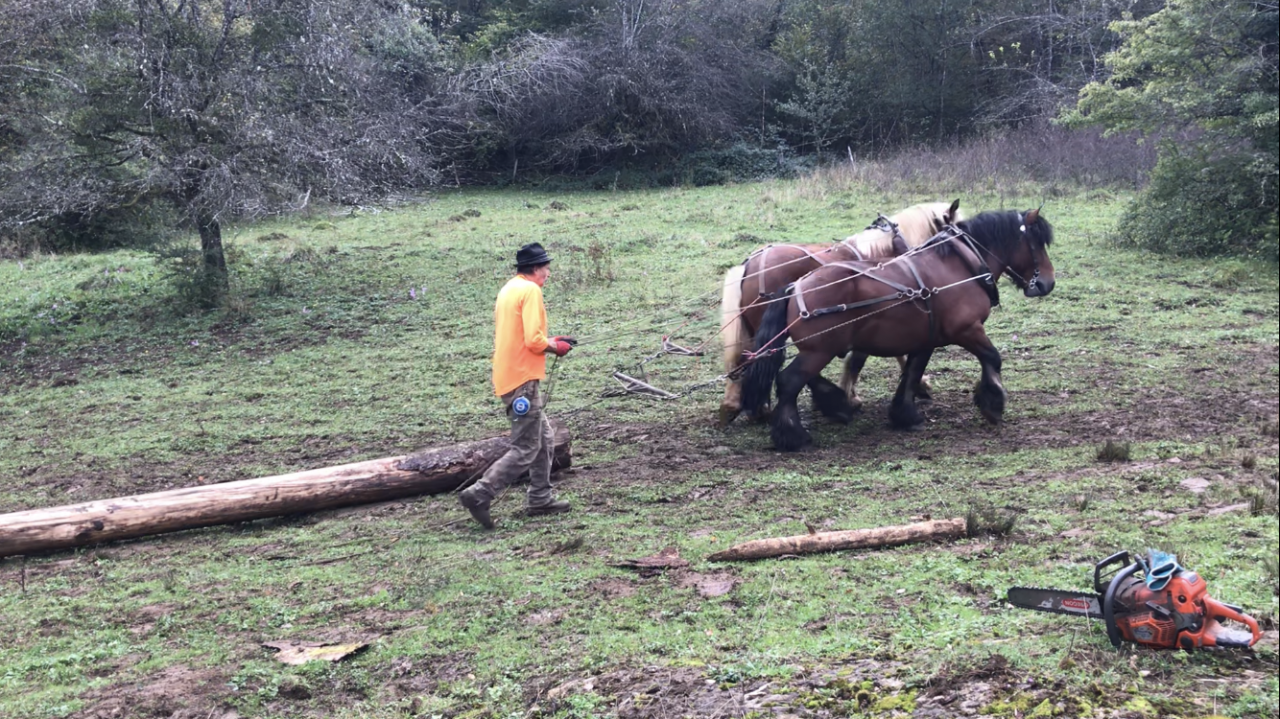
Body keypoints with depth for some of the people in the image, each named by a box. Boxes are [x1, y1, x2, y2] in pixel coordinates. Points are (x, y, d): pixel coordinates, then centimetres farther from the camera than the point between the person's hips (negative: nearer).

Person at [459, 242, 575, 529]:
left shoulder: (509, 289, 16)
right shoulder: (530, 290, -13)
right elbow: (534, 340, -21)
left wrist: (550, 341, 12)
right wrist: (555, 347, -2)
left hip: (509, 375, 10)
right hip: (522, 380, -10)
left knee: (544, 438, 18)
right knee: (526, 449, -5)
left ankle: (539, 499, 22)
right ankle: (479, 495, -8)